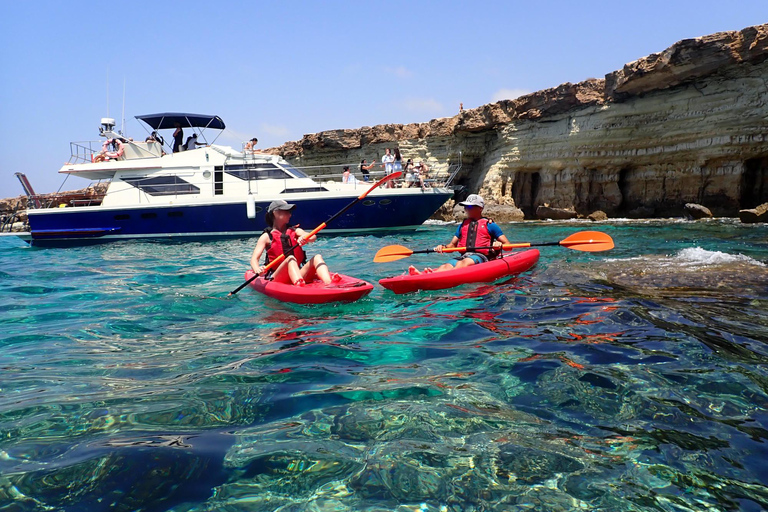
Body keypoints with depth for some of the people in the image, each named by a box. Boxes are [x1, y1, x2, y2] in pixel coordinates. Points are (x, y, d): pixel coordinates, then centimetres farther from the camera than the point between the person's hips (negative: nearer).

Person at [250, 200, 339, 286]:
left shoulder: (295, 231, 13)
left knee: (317, 257, -19)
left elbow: (313, 237, -6)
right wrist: (257, 270, -29)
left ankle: (330, 284, -47)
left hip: (299, 274, 4)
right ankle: (299, 285, -62)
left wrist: (304, 238, -31)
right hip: (276, 277, -4)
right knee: (291, 259, -31)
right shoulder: (266, 236, 5)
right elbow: (254, 258, -5)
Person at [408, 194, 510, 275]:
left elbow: (508, 245, 8)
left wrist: (499, 244, -16)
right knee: (445, 266, -28)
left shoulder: (490, 224, 11)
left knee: (464, 263, -38)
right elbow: (453, 245, 21)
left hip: (480, 256, -4)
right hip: (464, 256, 4)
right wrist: (443, 247, -1)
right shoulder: (463, 225, 26)